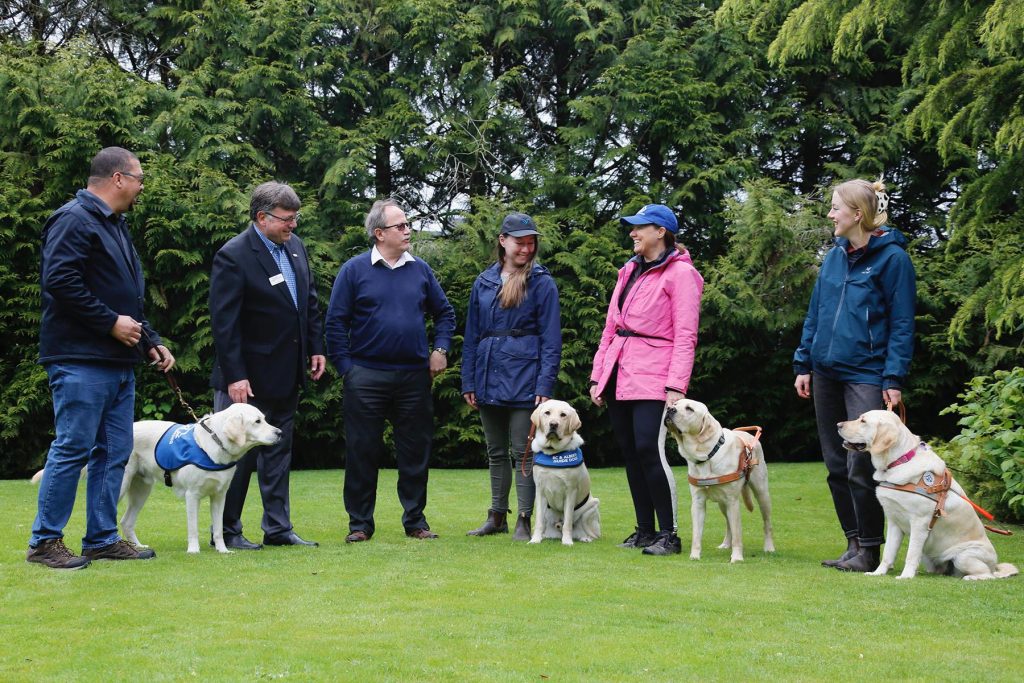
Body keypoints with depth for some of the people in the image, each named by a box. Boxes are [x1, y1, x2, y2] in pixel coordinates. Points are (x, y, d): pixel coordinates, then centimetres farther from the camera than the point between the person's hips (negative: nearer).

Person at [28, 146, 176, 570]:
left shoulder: (115, 225, 21)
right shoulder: (74, 220, -9)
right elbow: (59, 281, -21)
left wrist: (150, 342, 16)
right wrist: (111, 323, -18)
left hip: (118, 361, 10)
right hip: (81, 360, -10)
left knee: (114, 452, 10)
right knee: (73, 449, -7)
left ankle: (102, 538, 16)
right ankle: (45, 541, 1)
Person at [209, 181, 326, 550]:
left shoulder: (295, 246, 7)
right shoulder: (233, 255, -16)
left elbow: (310, 301, 16)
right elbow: (223, 321, -18)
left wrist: (316, 347, 10)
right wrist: (234, 376, -21)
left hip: (287, 375, 8)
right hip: (251, 377, -7)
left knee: (278, 452, 14)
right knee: (238, 454, 2)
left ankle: (278, 528, 21)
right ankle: (227, 531, 12)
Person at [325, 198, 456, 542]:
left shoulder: (420, 269, 8)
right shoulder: (354, 270, -1)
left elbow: (444, 312, 18)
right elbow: (335, 321, -1)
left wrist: (440, 349, 5)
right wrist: (346, 368, -6)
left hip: (414, 376, 3)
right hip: (366, 376, -3)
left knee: (415, 452, 7)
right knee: (362, 452, 2)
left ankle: (415, 520, 18)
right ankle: (360, 523, 12)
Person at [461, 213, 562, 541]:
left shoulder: (542, 282, -3)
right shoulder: (484, 282, 10)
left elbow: (551, 338, -6)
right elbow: (471, 336, 13)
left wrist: (545, 385, -13)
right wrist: (468, 382, 7)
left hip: (523, 379, -5)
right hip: (488, 382, 5)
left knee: (522, 452, -2)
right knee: (496, 452, 13)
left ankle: (524, 520, 5)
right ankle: (497, 517, 23)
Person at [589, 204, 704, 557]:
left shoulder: (680, 273, -4)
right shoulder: (629, 272, 18)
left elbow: (685, 336, -10)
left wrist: (676, 385, -18)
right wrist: (597, 376, 14)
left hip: (652, 379, -7)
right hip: (618, 378, 7)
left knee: (649, 451, -14)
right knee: (630, 454, 7)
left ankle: (668, 534, -5)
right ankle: (644, 530, 15)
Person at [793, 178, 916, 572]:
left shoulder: (892, 257, -7)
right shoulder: (834, 257, 11)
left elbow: (902, 324, -8)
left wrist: (894, 379, -13)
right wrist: (803, 364, 11)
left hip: (865, 376, -7)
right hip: (826, 374, 7)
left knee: (860, 466, -7)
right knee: (837, 465, 9)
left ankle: (869, 550, 5)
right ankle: (854, 544, 19)